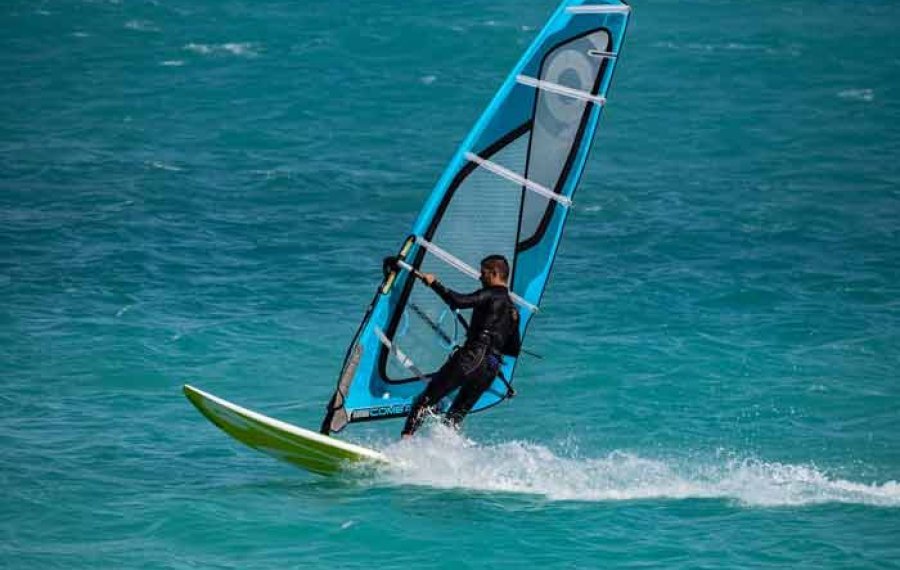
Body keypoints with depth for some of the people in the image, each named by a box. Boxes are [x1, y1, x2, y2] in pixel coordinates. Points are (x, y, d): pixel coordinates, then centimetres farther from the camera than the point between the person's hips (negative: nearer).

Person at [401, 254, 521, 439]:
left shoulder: (491, 296, -3)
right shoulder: (513, 311, 20)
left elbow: (458, 301, -18)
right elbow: (514, 350, 25)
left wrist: (434, 283, -8)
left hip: (470, 360, -7)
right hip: (491, 370, 7)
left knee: (425, 402, -3)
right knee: (455, 417, 15)